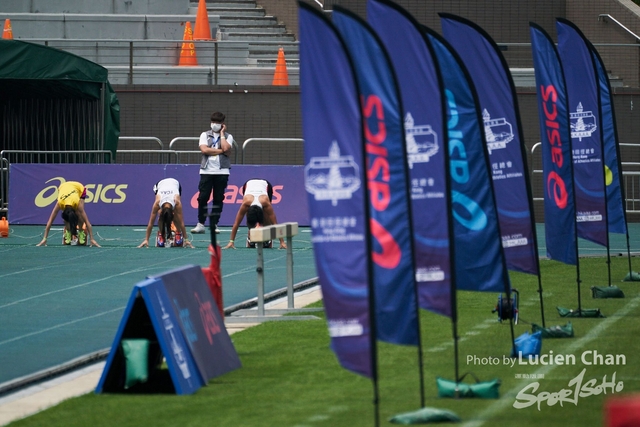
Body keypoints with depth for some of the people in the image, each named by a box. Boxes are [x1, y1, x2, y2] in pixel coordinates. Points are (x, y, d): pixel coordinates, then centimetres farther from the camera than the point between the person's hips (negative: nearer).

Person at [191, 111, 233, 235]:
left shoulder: (228, 136, 8)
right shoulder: (205, 135, 10)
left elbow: (226, 148, -12)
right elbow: (204, 150, -7)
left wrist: (222, 133, -2)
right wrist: (221, 151, -8)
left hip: (221, 172, 0)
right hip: (206, 171, 0)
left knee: (218, 199, 1)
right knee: (202, 198, -4)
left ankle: (214, 225, 7)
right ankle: (200, 224, 1)